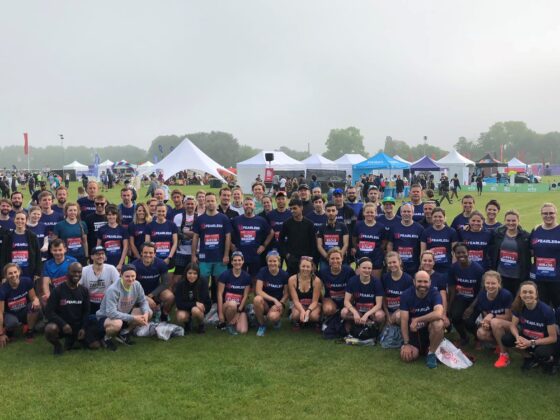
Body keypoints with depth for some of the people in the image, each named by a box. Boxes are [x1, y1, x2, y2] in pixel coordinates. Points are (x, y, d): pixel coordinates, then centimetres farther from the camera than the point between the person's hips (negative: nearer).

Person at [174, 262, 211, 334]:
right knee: (181, 317, -30)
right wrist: (195, 304, -30)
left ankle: (201, 325, -2)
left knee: (195, 310, -36)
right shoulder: (180, 284, -19)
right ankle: (188, 322, 8)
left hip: (202, 306, -1)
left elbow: (201, 301, -21)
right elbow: (179, 304, -22)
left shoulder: (203, 282, -24)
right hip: (186, 307, 2)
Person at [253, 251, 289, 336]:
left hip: (277, 304, -1)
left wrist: (280, 303, -19)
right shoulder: (262, 271, -9)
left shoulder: (284, 274, -7)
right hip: (265, 303, 1)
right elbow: (258, 291, -16)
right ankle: (262, 325, -9)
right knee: (257, 299, -35)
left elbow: (286, 294, 0)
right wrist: (274, 300, -22)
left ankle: (276, 321, 7)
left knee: (273, 316, -34)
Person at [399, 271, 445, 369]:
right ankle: (418, 348, 19)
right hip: (413, 330, 2)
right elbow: (404, 320, -14)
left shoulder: (434, 294, -17)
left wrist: (417, 320, -31)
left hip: (429, 328, -1)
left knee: (438, 323, -36)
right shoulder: (406, 295, -12)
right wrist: (406, 344, -18)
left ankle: (431, 353, -11)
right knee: (407, 356, -19)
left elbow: (438, 314, -36)